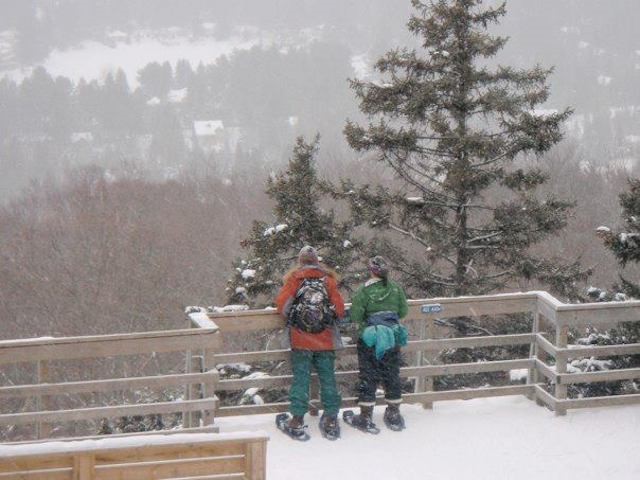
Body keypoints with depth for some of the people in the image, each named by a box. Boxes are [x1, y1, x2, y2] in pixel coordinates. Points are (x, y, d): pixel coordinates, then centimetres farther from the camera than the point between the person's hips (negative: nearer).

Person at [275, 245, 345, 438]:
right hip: (325, 340, 1)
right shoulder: (328, 278, 1)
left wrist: (290, 316, 9)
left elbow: (281, 303, -10)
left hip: (300, 338, -1)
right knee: (328, 377, 8)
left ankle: (297, 419, -1)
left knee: (301, 378, 2)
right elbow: (340, 308, -2)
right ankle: (331, 418, 10)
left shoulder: (294, 278, -3)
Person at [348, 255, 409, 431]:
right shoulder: (396, 288, -3)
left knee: (368, 377, 5)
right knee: (392, 375, 14)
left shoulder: (364, 290, -13)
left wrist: (361, 325, 5)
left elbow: (355, 316, -16)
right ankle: (394, 414, 22)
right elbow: (403, 311, 5)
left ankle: (366, 417, 7)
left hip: (370, 339, -3)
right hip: (392, 337, 3)